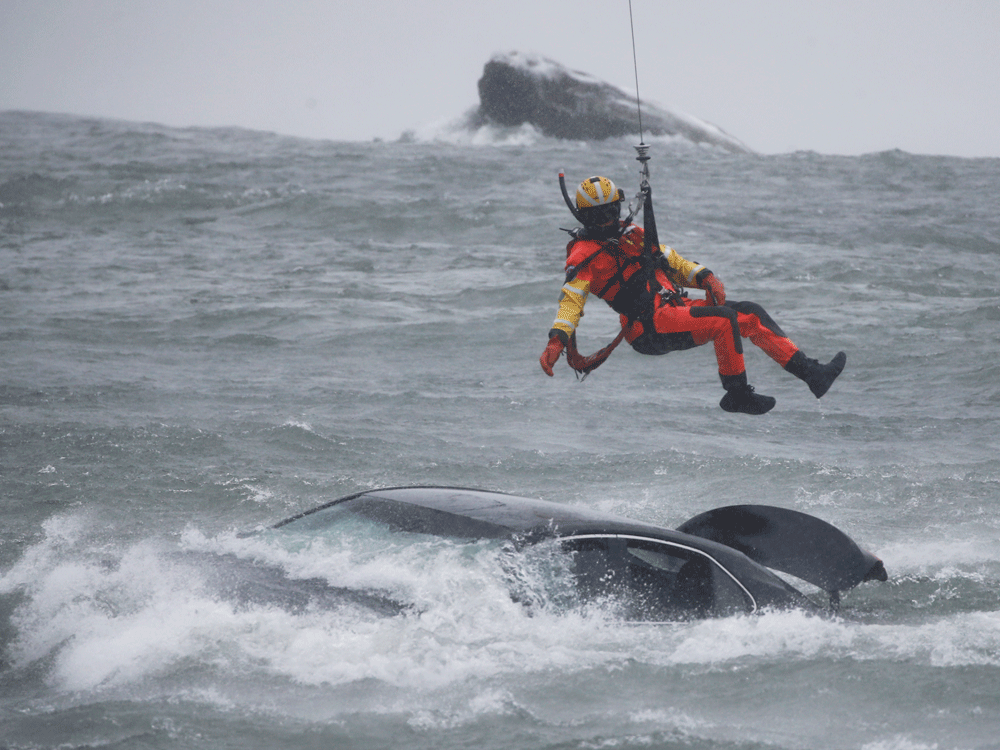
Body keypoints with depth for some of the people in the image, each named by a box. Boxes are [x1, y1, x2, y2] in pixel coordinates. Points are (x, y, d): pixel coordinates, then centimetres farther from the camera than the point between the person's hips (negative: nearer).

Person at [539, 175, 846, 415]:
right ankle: (737, 394, -19)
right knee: (724, 319, -27)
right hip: (650, 326, -8)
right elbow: (571, 299, -16)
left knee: (750, 314, 1)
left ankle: (809, 372, 2)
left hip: (676, 308, 8)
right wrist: (557, 340, -33)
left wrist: (705, 278, 4)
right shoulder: (585, 255, -4)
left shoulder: (631, 235, 19)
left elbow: (672, 262, 22)